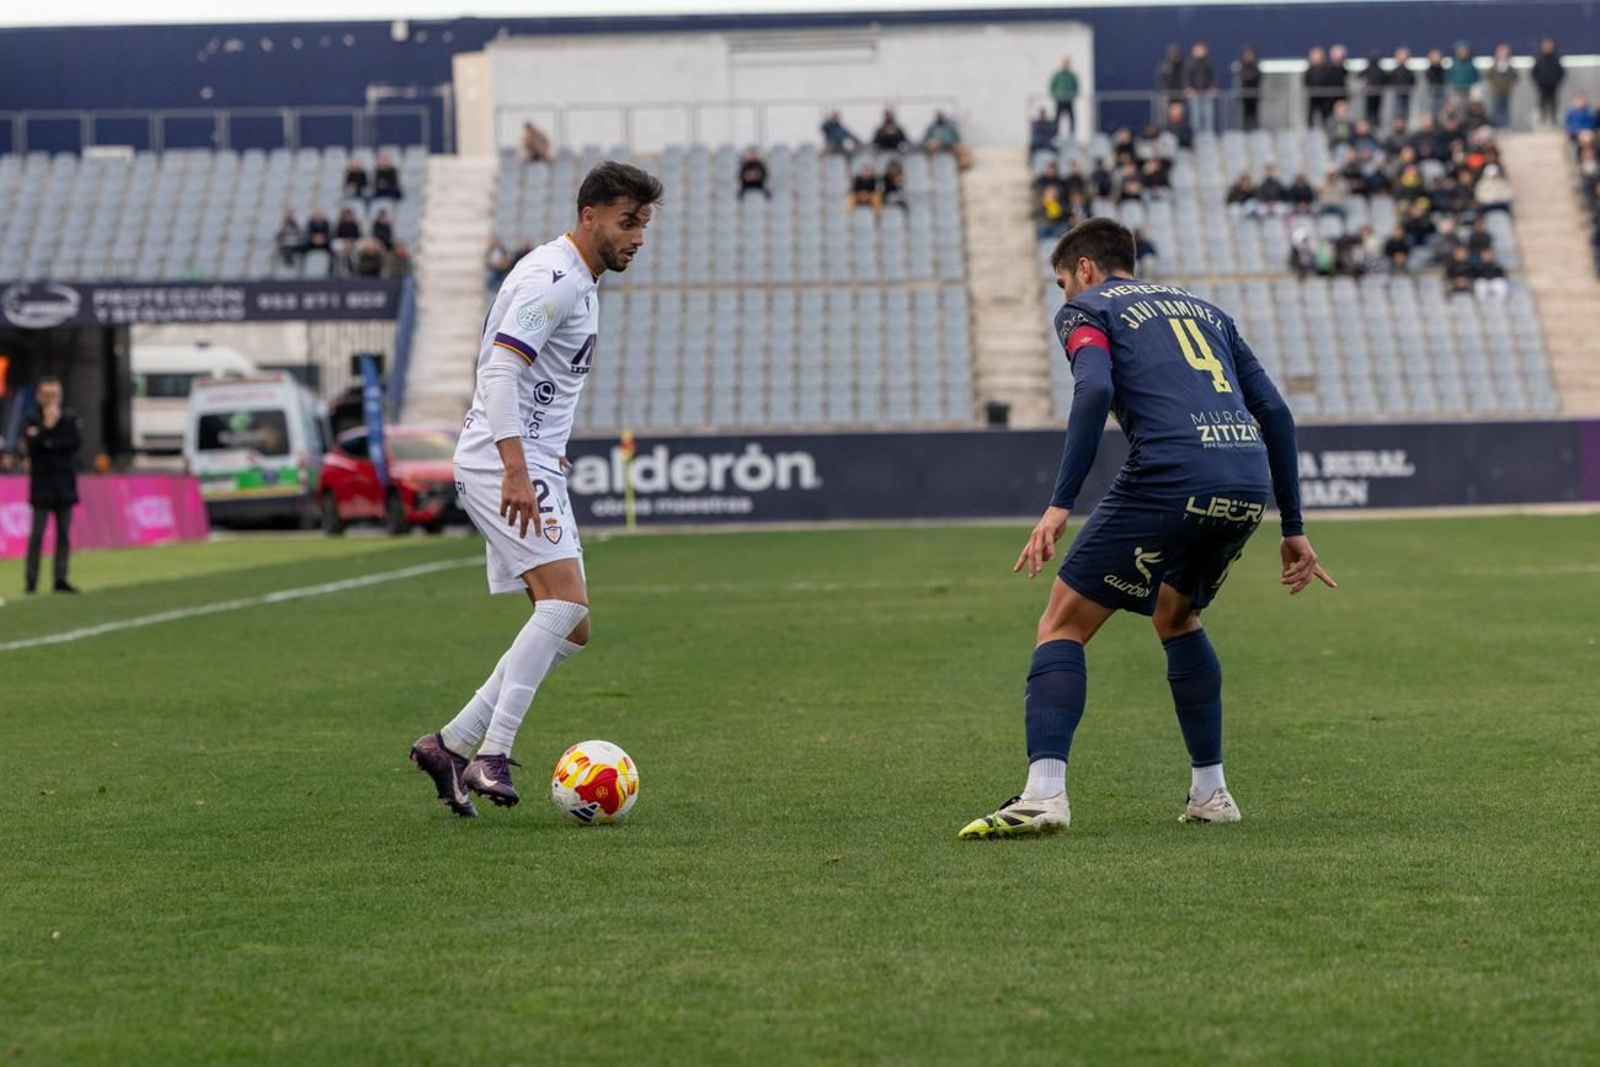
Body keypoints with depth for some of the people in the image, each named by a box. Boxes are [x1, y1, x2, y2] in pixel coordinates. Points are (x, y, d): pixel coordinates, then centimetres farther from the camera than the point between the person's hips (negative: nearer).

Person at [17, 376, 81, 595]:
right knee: (37, 534, -5)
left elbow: (76, 441, -6)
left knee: (64, 534, 3)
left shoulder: (69, 418, 8)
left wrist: (48, 443, -12)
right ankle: (31, 580, -3)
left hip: (65, 484, 3)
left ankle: (60, 579, 6)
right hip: (42, 485, -3)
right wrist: (48, 426, -15)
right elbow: (31, 445, -13)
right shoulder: (32, 419, 1)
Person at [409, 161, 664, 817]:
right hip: (504, 465, -10)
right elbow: (498, 370, -24)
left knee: (570, 630, 6)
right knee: (566, 600, -23)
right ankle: (492, 754, -25)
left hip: (530, 467, 10)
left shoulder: (580, 282, 19)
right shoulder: (554, 279, -14)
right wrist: (516, 470, -32)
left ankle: (452, 743, 8)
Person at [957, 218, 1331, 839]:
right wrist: (1293, 530, 25)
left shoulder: (1085, 309, 13)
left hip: (1169, 478, -6)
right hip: (1250, 479, 6)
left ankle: (1044, 794, -16)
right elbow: (1275, 412, 24)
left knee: (1062, 627, 2)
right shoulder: (1203, 310, 31)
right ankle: (1210, 793, 26)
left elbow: (1095, 389, -9)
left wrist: (1060, 505, -13)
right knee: (1177, 620, 29)